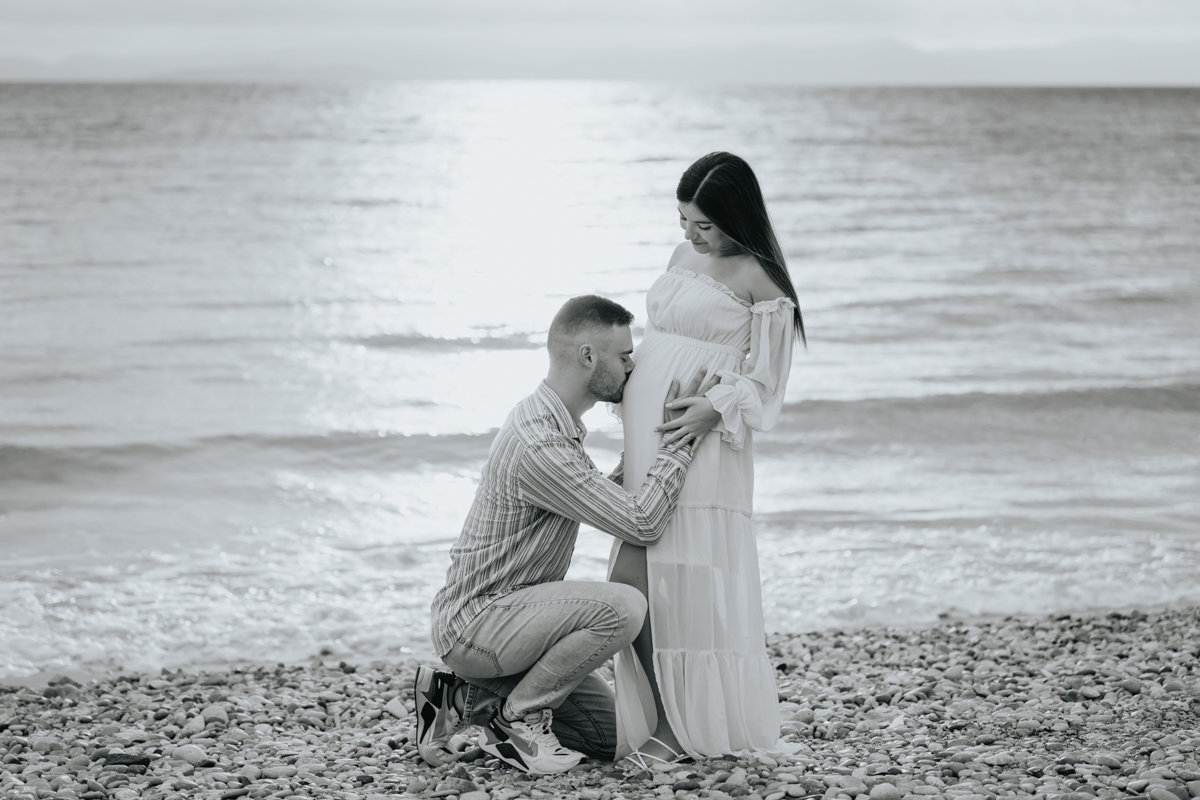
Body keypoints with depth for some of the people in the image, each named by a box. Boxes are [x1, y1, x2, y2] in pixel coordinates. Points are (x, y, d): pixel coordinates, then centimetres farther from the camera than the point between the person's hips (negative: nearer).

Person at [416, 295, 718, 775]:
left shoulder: (554, 424, 9)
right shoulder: (538, 445, -25)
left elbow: (606, 499, 22)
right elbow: (641, 524, -24)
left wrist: (650, 447, 13)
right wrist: (678, 439, -16)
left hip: (505, 617, 10)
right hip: (475, 623, -10)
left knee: (609, 736, 7)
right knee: (622, 607, -29)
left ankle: (465, 700, 13)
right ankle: (518, 715, -10)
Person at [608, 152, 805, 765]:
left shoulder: (757, 278, -6)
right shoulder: (683, 256, 16)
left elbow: (763, 381, -7)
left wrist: (715, 407, -20)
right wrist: (627, 390, 14)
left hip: (701, 443, -7)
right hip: (645, 441, 7)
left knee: (687, 585, -6)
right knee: (636, 582, 3)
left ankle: (684, 728, 2)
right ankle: (652, 720, 10)